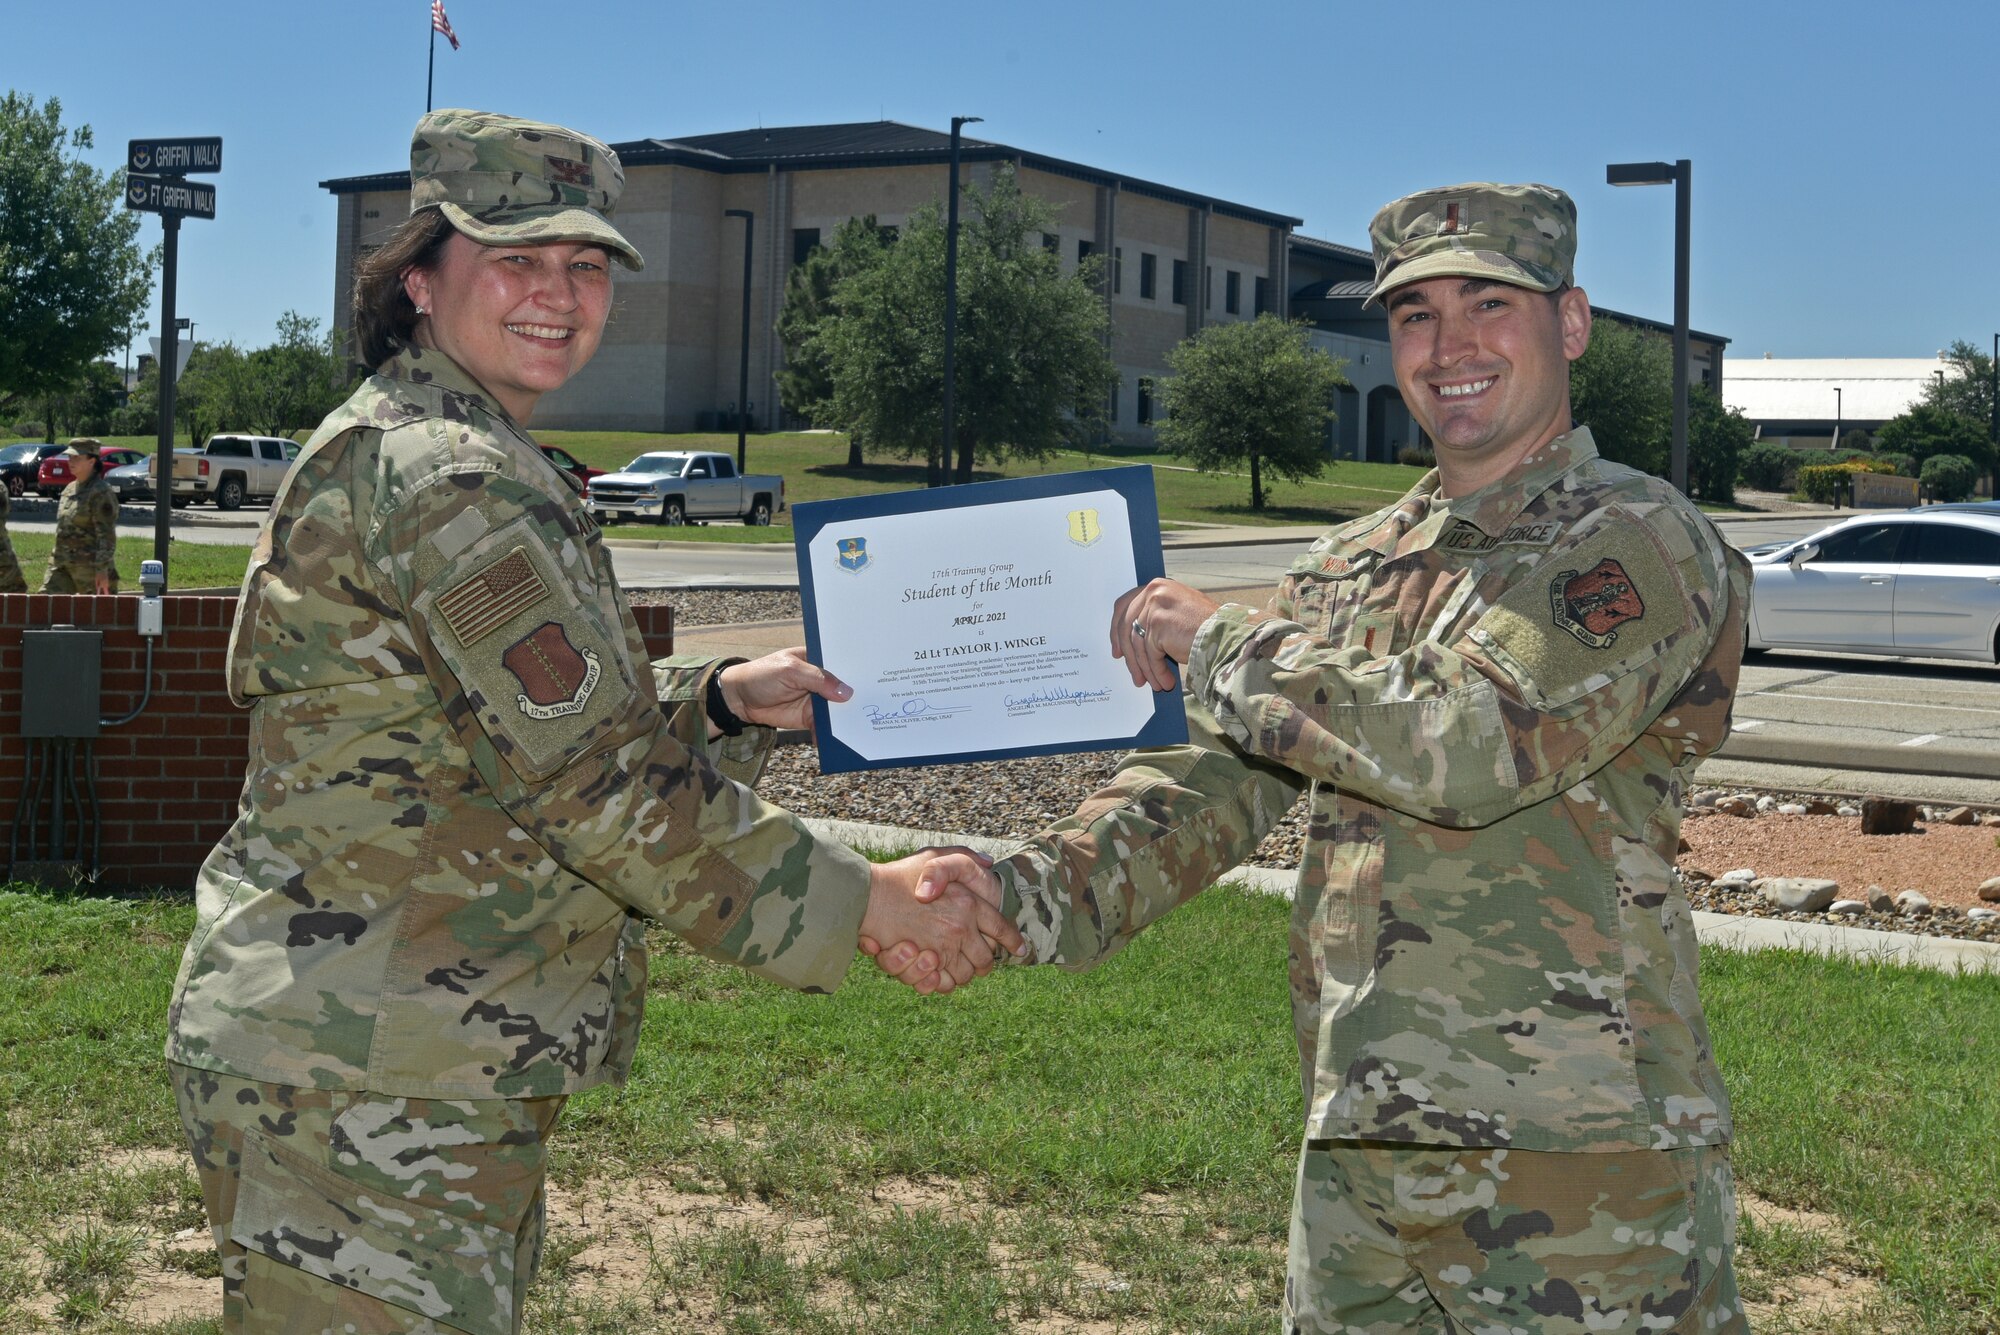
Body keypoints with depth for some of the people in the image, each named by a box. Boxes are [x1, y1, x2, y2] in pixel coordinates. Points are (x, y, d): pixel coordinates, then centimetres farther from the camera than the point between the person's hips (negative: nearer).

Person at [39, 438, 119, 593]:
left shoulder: (101, 492, -14)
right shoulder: (70, 489, 14)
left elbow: (107, 535, -19)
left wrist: (102, 570, -25)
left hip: (90, 565, -8)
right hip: (62, 563, 8)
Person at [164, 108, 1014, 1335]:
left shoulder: (414, 454, 17)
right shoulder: (443, 476, -17)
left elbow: (555, 717, 22)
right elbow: (600, 780, -21)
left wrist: (722, 698, 5)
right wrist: (867, 902, -15)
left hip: (429, 1079, 11)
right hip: (362, 1089, -11)